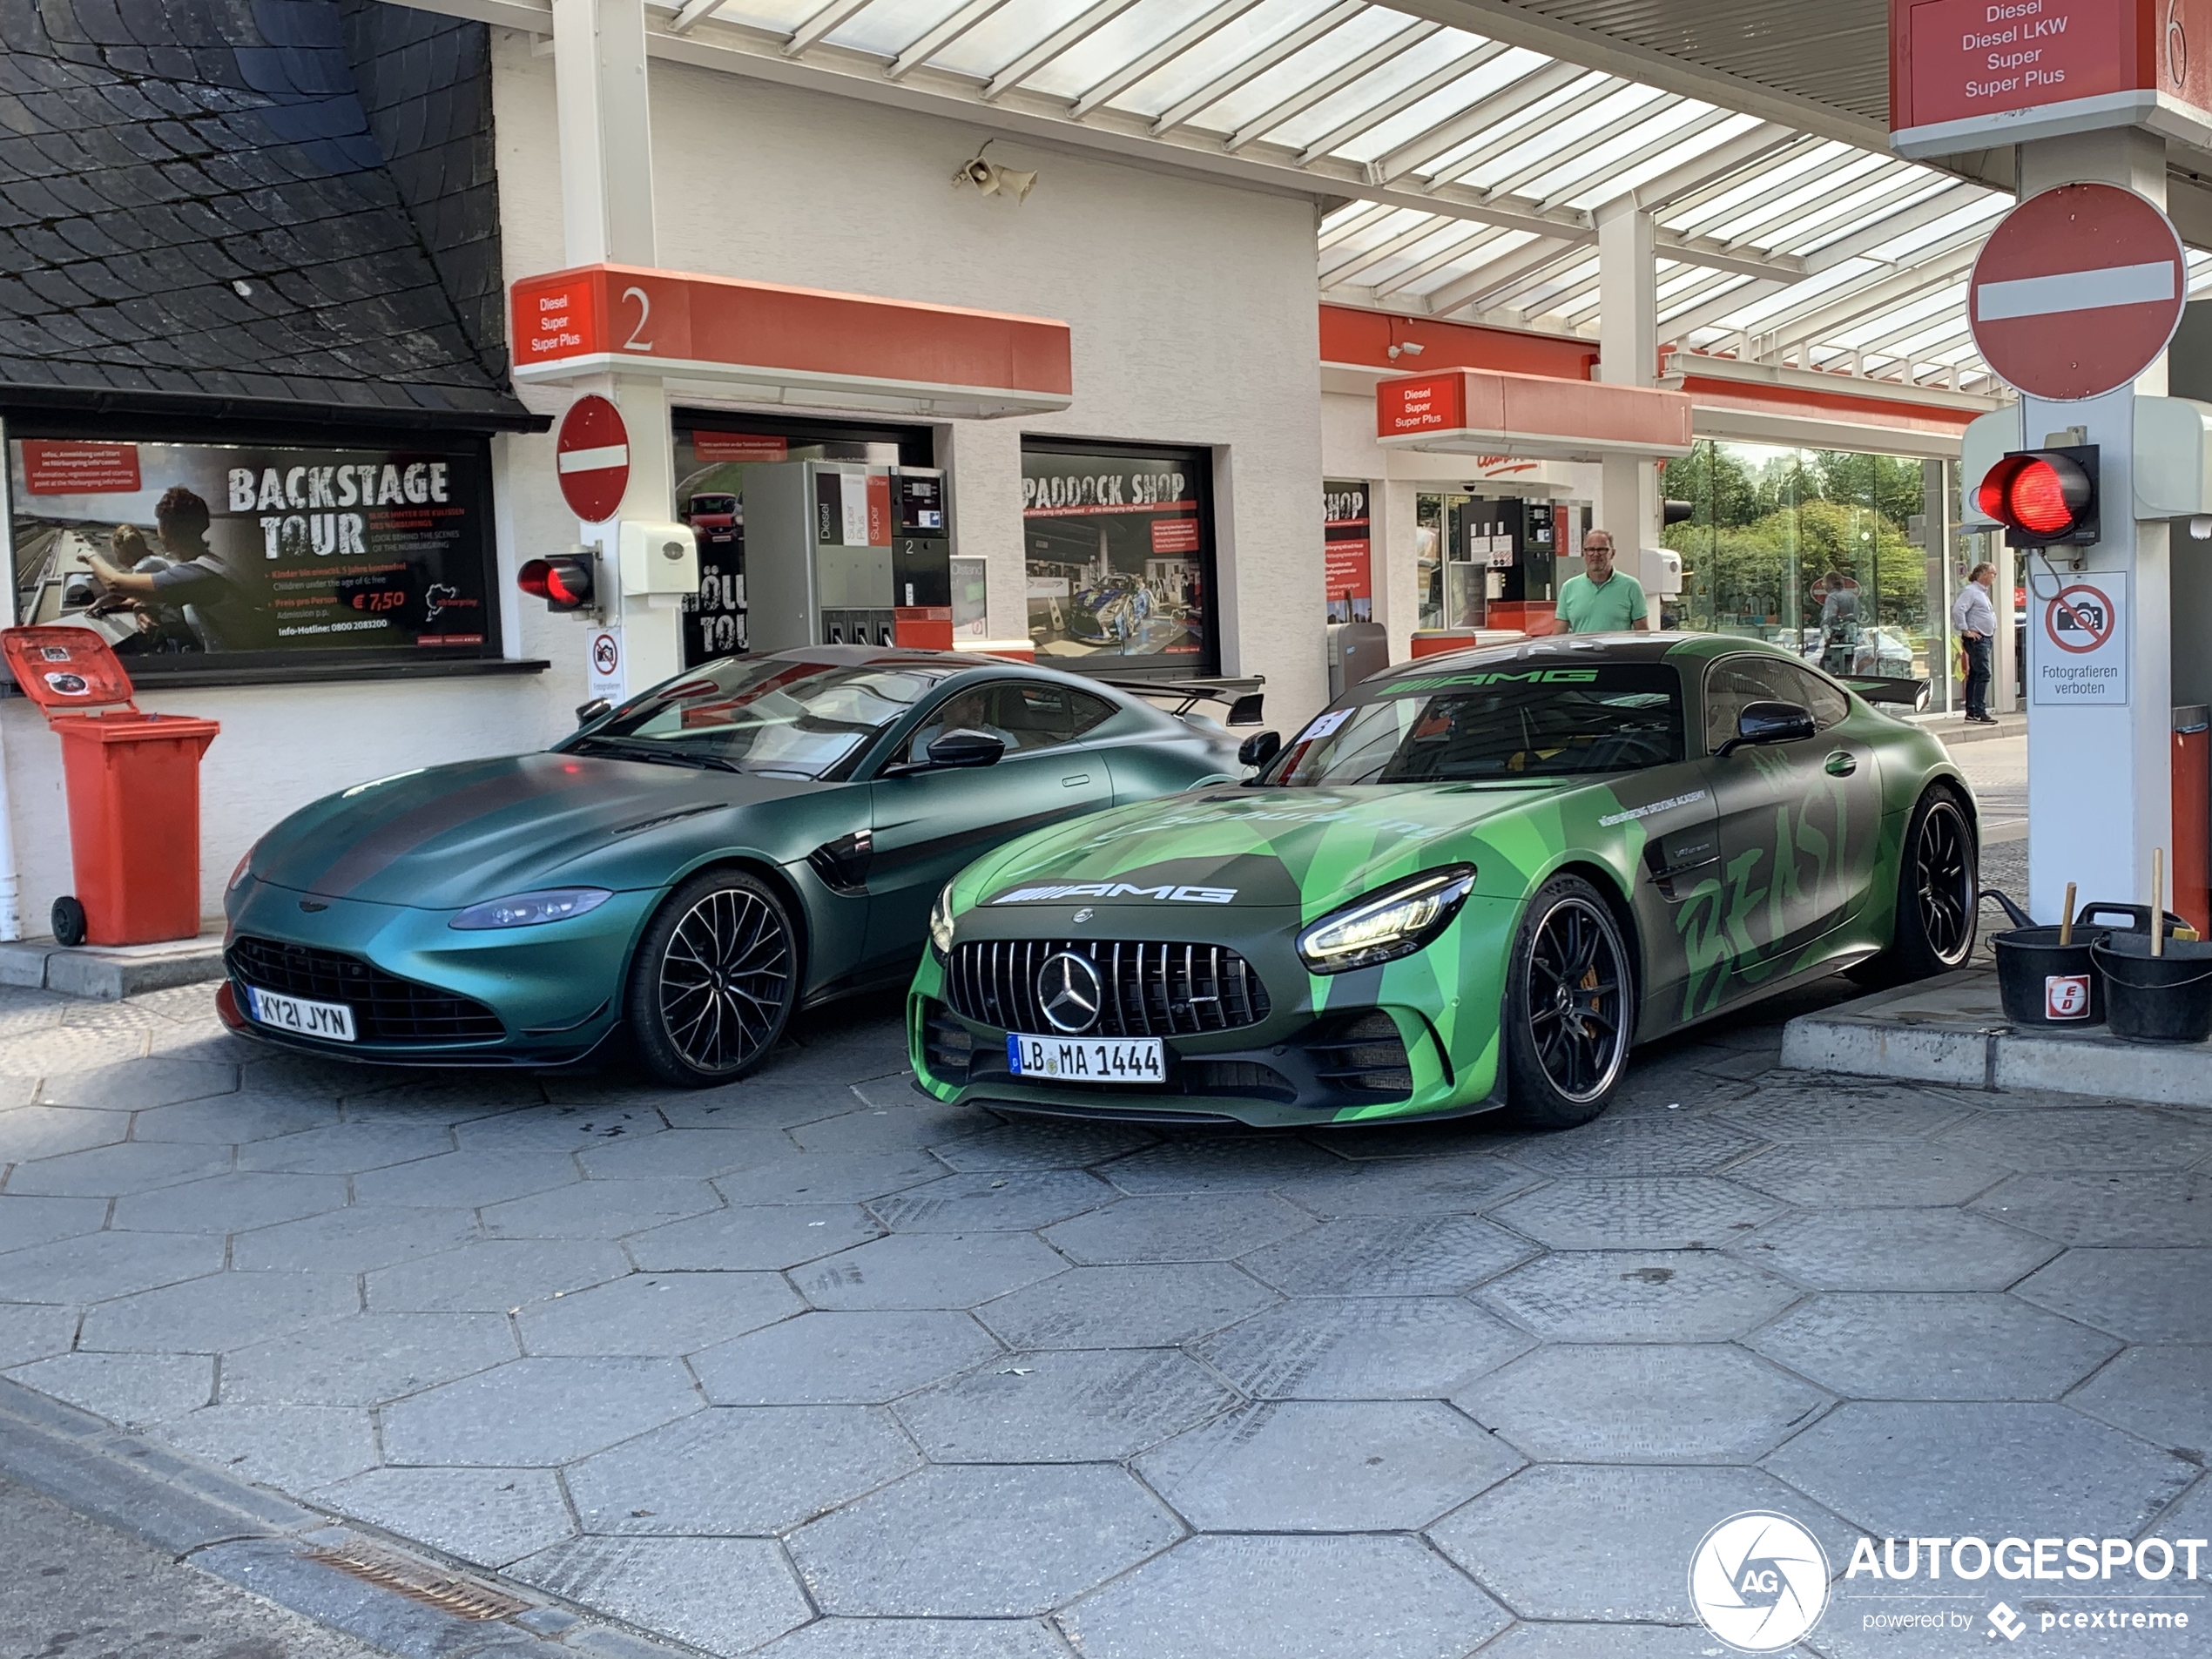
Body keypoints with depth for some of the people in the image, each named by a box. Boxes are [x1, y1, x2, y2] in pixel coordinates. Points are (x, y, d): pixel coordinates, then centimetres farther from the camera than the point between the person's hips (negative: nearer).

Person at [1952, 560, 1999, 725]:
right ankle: (1980, 712, -17)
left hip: (1986, 638, 10)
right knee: (1983, 674, -15)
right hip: (1976, 639, -10)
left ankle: (1971, 711, 13)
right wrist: (1965, 630, -21)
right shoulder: (1970, 591, -11)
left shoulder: (1982, 592, 20)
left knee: (1974, 675, 10)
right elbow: (1957, 610, -23)